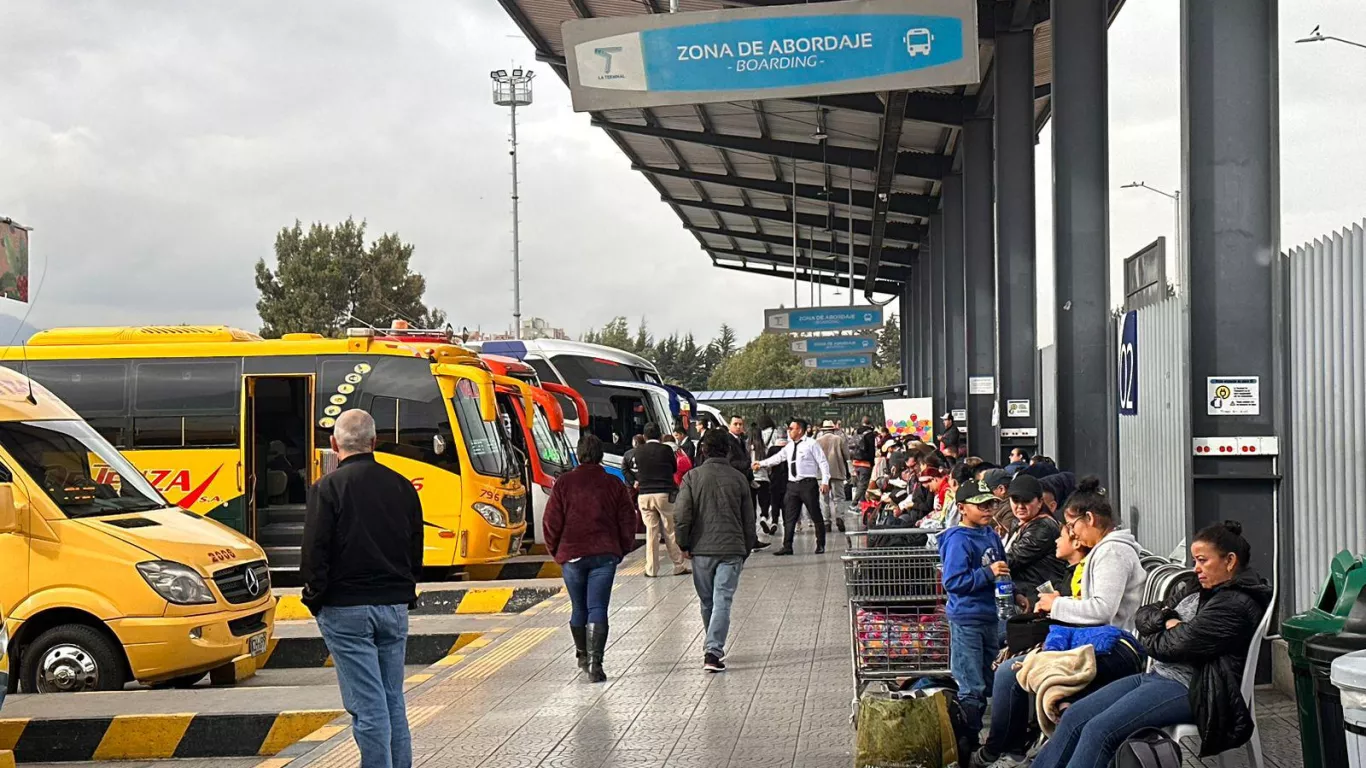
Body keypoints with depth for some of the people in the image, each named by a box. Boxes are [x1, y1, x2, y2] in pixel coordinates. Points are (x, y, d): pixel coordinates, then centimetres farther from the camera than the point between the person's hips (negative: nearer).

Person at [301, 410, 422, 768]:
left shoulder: (328, 488, -10)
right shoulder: (401, 486, 8)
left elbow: (315, 553, -12)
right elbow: (416, 550, 14)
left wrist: (315, 598, 1)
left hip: (346, 608, -5)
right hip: (395, 605, 5)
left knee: (367, 705, -5)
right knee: (393, 701, 13)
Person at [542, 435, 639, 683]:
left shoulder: (563, 483, -1)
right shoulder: (613, 485, 2)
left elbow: (551, 521, -2)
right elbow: (628, 520, 4)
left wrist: (555, 551, 12)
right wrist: (621, 550, 17)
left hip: (572, 554, 0)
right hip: (605, 554, 0)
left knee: (578, 607, 16)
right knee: (598, 608, -3)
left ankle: (582, 655, 31)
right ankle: (594, 662, -15)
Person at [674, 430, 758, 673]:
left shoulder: (692, 477, -1)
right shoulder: (738, 478, 4)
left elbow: (683, 514, -6)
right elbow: (748, 518, 9)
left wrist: (683, 544, 5)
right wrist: (747, 548, 19)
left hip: (701, 549, 1)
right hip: (731, 549, -1)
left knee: (707, 601, 15)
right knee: (722, 601, -5)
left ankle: (713, 647, 29)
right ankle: (713, 650, -17)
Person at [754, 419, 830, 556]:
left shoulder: (811, 444, -4)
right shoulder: (789, 447, 15)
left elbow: (823, 462, -6)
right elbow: (778, 457, 20)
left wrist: (825, 482, -12)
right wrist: (761, 464, 11)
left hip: (808, 484, -6)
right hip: (792, 484, 6)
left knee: (816, 516, 2)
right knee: (789, 517, 2)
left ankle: (820, 545, 11)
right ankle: (787, 546, 5)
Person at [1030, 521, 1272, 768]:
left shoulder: (1236, 605, -12)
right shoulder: (1200, 594, 17)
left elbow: (1176, 646, -16)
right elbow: (1143, 615, 17)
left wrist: (1150, 638, 5)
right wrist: (1166, 621, -6)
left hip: (1188, 689, -10)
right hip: (1157, 674, 10)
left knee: (1099, 731, -24)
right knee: (1073, 718, -3)